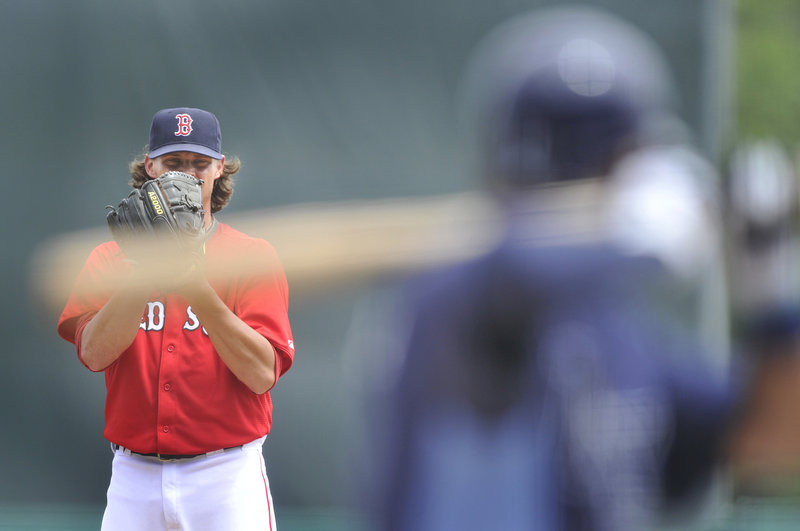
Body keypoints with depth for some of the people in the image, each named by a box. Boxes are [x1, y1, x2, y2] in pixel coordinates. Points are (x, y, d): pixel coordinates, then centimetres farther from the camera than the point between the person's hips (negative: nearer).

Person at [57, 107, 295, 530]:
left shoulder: (253, 256, 2)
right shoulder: (111, 258, 8)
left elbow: (262, 373, -12)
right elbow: (94, 352, -9)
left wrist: (198, 289, -22)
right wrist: (145, 274, -23)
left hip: (225, 478, -2)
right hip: (134, 480, 2)